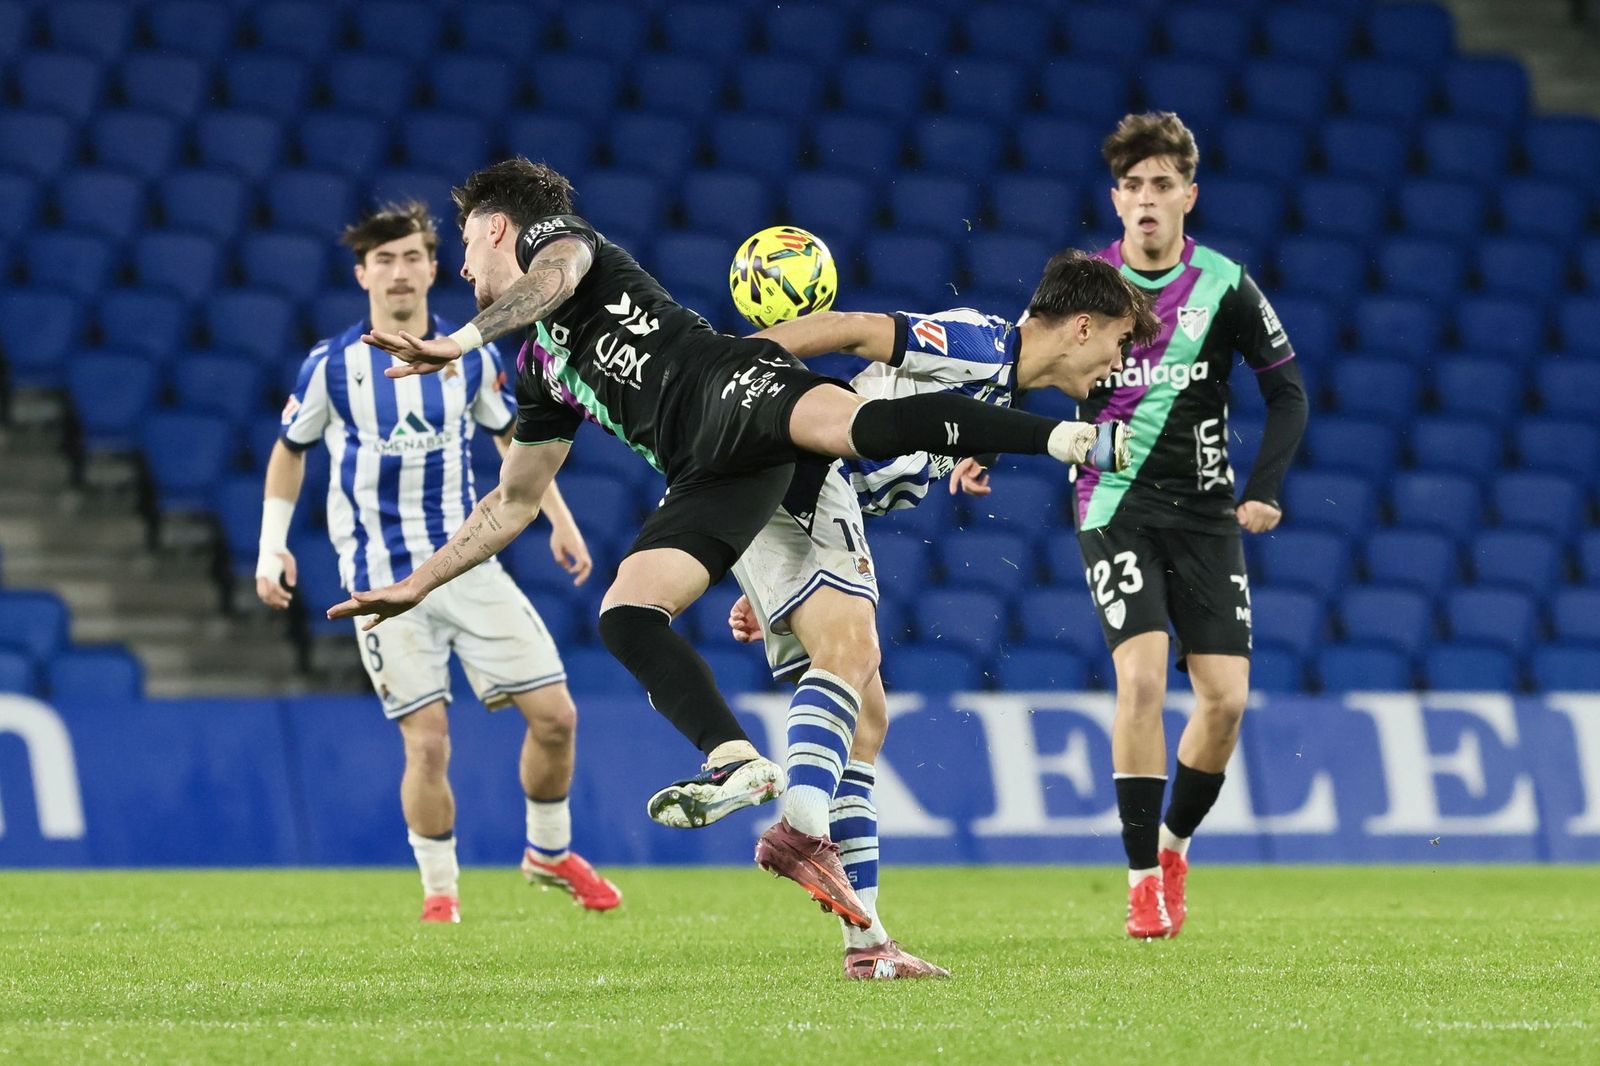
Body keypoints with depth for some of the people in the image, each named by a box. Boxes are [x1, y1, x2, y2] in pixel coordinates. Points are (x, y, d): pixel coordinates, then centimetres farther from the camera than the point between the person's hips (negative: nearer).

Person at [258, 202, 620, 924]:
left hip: (469, 562, 3)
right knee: (427, 741, -11)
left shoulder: (470, 357, 2)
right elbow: (290, 450, 10)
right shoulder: (331, 365, -4)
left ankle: (549, 853, 22)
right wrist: (272, 544, 3)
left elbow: (512, 435, 19)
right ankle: (439, 891, 9)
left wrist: (559, 519, 14)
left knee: (554, 714, -2)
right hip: (384, 582, -3)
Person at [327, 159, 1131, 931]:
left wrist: (461, 340, -22)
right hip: (711, 474, 8)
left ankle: (1061, 436, -48)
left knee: (856, 422, -38)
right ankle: (735, 761, -31)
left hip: (733, 391, -8)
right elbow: (514, 501, 45)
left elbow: (556, 274, -10)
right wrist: (418, 584, 44)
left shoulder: (551, 236, 17)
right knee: (625, 615, -13)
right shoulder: (540, 371, 38)